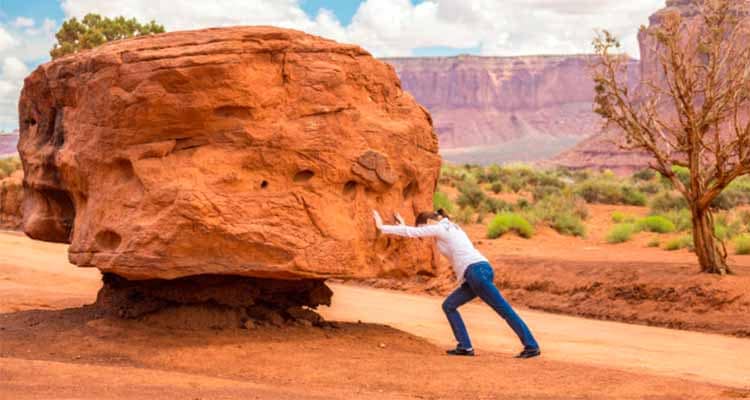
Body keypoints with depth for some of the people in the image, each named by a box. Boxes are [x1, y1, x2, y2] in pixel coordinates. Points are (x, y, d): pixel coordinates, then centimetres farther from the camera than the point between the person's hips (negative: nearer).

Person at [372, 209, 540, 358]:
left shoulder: (440, 228, 0)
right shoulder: (450, 228, 27)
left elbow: (412, 232, 3)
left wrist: (382, 227, 9)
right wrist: (403, 225, 41)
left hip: (477, 272, -10)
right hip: (477, 274, 10)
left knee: (504, 310, -9)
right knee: (449, 306, 12)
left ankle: (531, 346, -9)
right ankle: (465, 346, 6)